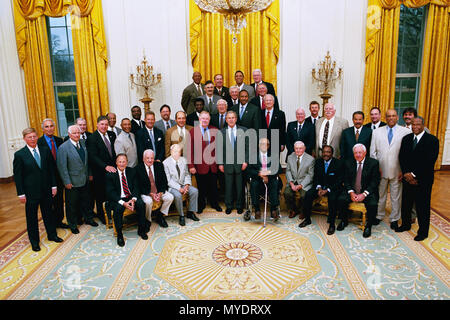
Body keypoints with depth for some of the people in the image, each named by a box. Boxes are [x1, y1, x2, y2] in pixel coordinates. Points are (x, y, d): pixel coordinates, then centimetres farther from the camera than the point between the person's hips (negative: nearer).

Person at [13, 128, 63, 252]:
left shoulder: (45, 151, 2)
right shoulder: (19, 155, -8)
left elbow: (51, 170, 7)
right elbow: (17, 176, -7)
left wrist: (54, 186, 3)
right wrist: (21, 194, -9)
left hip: (46, 190, 3)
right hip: (31, 192, -3)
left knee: (48, 213, 16)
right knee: (32, 217, 10)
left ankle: (52, 235, 33)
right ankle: (34, 241, 25)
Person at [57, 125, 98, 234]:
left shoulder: (82, 144, 4)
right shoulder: (63, 148, -16)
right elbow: (62, 167, -16)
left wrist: (89, 174, 12)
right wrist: (67, 182, -16)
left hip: (84, 180, 6)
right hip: (72, 182, -6)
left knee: (85, 200, 20)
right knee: (72, 204, 9)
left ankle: (88, 218, 38)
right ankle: (73, 224, 25)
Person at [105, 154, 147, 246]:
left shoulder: (132, 171, 5)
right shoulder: (110, 174, -6)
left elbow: (135, 187, 3)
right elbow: (110, 192, -11)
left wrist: (133, 199, -17)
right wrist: (123, 203, -23)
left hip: (130, 197, 3)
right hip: (117, 199, -3)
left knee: (141, 204, -23)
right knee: (118, 208, -33)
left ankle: (141, 230, -5)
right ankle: (119, 235, -15)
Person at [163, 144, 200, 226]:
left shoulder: (183, 160, 7)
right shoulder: (166, 163, -9)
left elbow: (187, 174, 8)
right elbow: (168, 180, -14)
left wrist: (187, 185, -10)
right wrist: (179, 188, -22)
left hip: (183, 184, 5)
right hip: (172, 186, -5)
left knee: (195, 191, -17)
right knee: (177, 195, -33)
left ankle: (190, 212, -1)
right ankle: (181, 216, -13)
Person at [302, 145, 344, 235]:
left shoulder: (339, 163, -9)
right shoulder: (318, 162, 4)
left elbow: (340, 180, -12)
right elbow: (316, 178, 7)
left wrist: (327, 190, -22)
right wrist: (319, 188, -14)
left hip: (333, 187, -4)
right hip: (320, 186, 4)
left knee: (332, 198, -34)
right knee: (308, 194, -19)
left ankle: (332, 224, -19)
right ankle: (307, 219, -4)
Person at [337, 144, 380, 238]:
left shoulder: (373, 163, -3)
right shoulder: (348, 163, 5)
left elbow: (375, 182, -7)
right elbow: (346, 180, 5)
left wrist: (364, 194, -17)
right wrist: (351, 192, -13)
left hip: (367, 192, -2)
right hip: (352, 191, 2)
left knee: (373, 204, -29)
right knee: (341, 199, -23)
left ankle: (368, 226, -4)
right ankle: (344, 221, 4)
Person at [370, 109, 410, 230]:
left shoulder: (405, 132, -2)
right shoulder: (377, 132, 5)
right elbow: (373, 152, 5)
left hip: (397, 171, -1)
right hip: (381, 170, 2)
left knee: (396, 196, 9)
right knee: (380, 194, 12)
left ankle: (394, 219, 24)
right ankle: (379, 216, 28)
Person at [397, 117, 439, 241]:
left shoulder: (432, 140, -7)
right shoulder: (406, 138, 7)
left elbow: (429, 161, -14)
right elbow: (402, 157, 3)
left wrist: (414, 174, -16)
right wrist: (406, 173, -9)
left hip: (423, 180, -4)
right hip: (408, 178, 4)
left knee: (422, 206, 4)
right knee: (406, 203, 14)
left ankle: (423, 231, 18)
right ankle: (406, 224, 32)